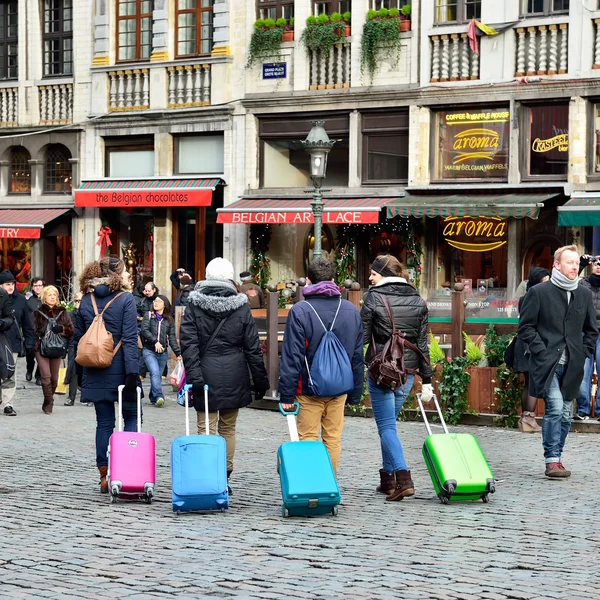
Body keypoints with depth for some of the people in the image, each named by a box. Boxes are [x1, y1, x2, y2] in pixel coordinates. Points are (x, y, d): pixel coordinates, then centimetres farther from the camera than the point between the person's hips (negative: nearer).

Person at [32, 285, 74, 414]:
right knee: (46, 376, -14)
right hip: (41, 348, -2)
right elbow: (35, 330, 3)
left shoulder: (62, 312, 11)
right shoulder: (38, 312, 7)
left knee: (54, 378, 3)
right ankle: (49, 403, -8)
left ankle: (47, 403, 19)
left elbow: (70, 330, 5)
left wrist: (61, 329, -14)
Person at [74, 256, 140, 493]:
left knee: (104, 422, 8)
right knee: (131, 417, 9)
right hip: (119, 371, -4)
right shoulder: (126, 299, -8)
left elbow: (78, 338, 11)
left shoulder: (86, 300, 7)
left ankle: (104, 475, 6)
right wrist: (132, 371, -16)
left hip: (95, 373, 4)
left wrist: (80, 371, 18)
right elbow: (129, 339, -14)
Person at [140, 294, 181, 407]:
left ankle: (153, 398, 19)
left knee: (158, 375, 6)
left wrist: (178, 353, 2)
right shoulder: (148, 316, 5)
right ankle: (158, 396, -28)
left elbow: (172, 337, 10)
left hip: (163, 352, 3)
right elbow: (144, 330, -7)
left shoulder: (169, 320, 11)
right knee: (155, 372, -20)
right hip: (149, 350, -3)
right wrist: (155, 341, -19)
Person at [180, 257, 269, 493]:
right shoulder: (241, 307, 1)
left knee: (206, 428, -1)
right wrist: (261, 380, 9)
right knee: (228, 429, 12)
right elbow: (253, 347, 3)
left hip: (206, 375, -2)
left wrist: (194, 376, -13)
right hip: (234, 376, 2)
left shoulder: (194, 305, -2)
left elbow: (188, 343, -10)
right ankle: (224, 477, 17)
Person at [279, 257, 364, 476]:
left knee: (308, 440, 3)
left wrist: (287, 394, -8)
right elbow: (358, 356, 11)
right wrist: (355, 393, 17)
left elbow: (292, 356, -12)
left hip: (309, 388, -4)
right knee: (333, 439, 10)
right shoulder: (352, 311, 6)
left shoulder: (300, 311, -10)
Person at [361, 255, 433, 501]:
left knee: (386, 426, -3)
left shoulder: (373, 298, -7)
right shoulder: (417, 301, 7)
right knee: (389, 422, 18)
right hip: (408, 371, 5)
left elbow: (362, 337, -7)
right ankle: (388, 479, 22)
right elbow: (422, 343, 7)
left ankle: (404, 479, -19)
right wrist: (426, 380, 10)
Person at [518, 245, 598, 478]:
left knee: (565, 414, 8)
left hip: (572, 365, 5)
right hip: (547, 363, -5)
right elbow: (526, 327, -1)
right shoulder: (539, 292, -2)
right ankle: (552, 461, -14)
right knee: (555, 408, -17)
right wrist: (541, 351, -10)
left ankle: (556, 458, 19)